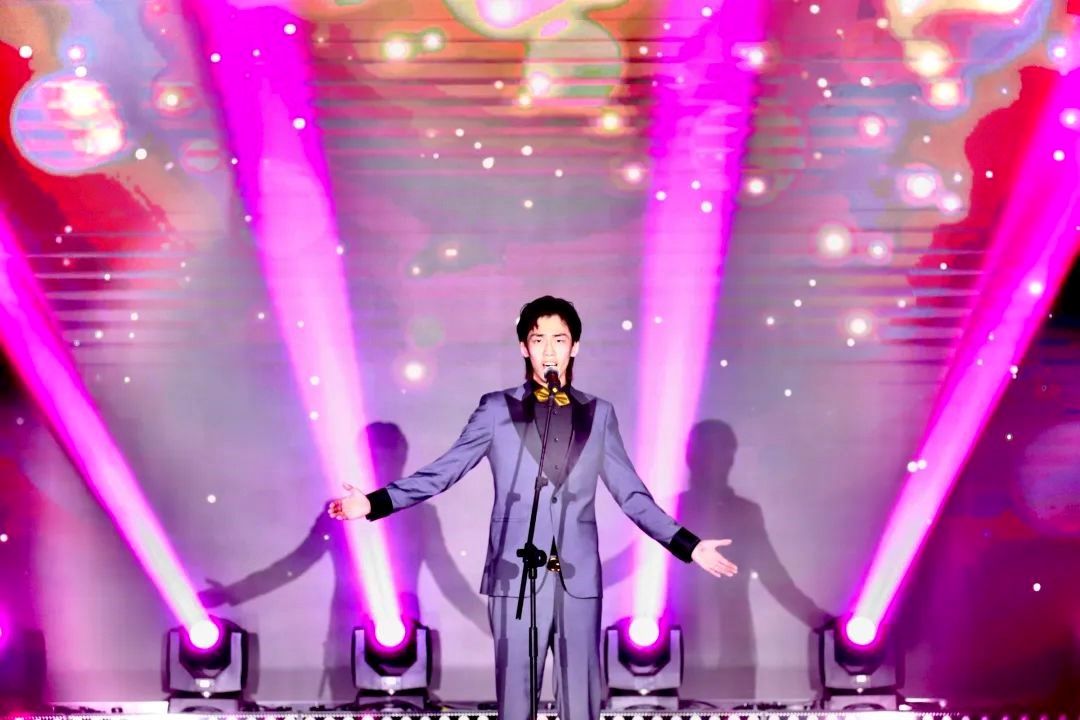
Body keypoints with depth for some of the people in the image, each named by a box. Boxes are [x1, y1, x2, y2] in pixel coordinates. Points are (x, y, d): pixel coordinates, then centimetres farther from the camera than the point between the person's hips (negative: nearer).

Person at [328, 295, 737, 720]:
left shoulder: (598, 414, 10)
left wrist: (688, 545, 3)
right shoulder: (497, 409, 5)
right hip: (515, 578, -1)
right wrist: (374, 502, -10)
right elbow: (442, 473, 2)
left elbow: (632, 494, 11)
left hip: (578, 581, 2)